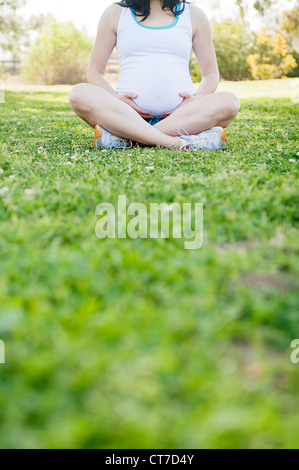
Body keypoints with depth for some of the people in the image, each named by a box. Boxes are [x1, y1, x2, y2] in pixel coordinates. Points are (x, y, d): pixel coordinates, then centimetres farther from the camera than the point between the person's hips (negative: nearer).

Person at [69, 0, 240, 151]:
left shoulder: (194, 15, 17)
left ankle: (123, 137, -32)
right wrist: (115, 99, -10)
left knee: (229, 102, -28)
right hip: (127, 112, 0)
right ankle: (179, 143, -37)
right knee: (80, 94, -29)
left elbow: (211, 73, 17)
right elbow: (95, 72, 12)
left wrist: (197, 100, -6)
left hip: (182, 113, 1)